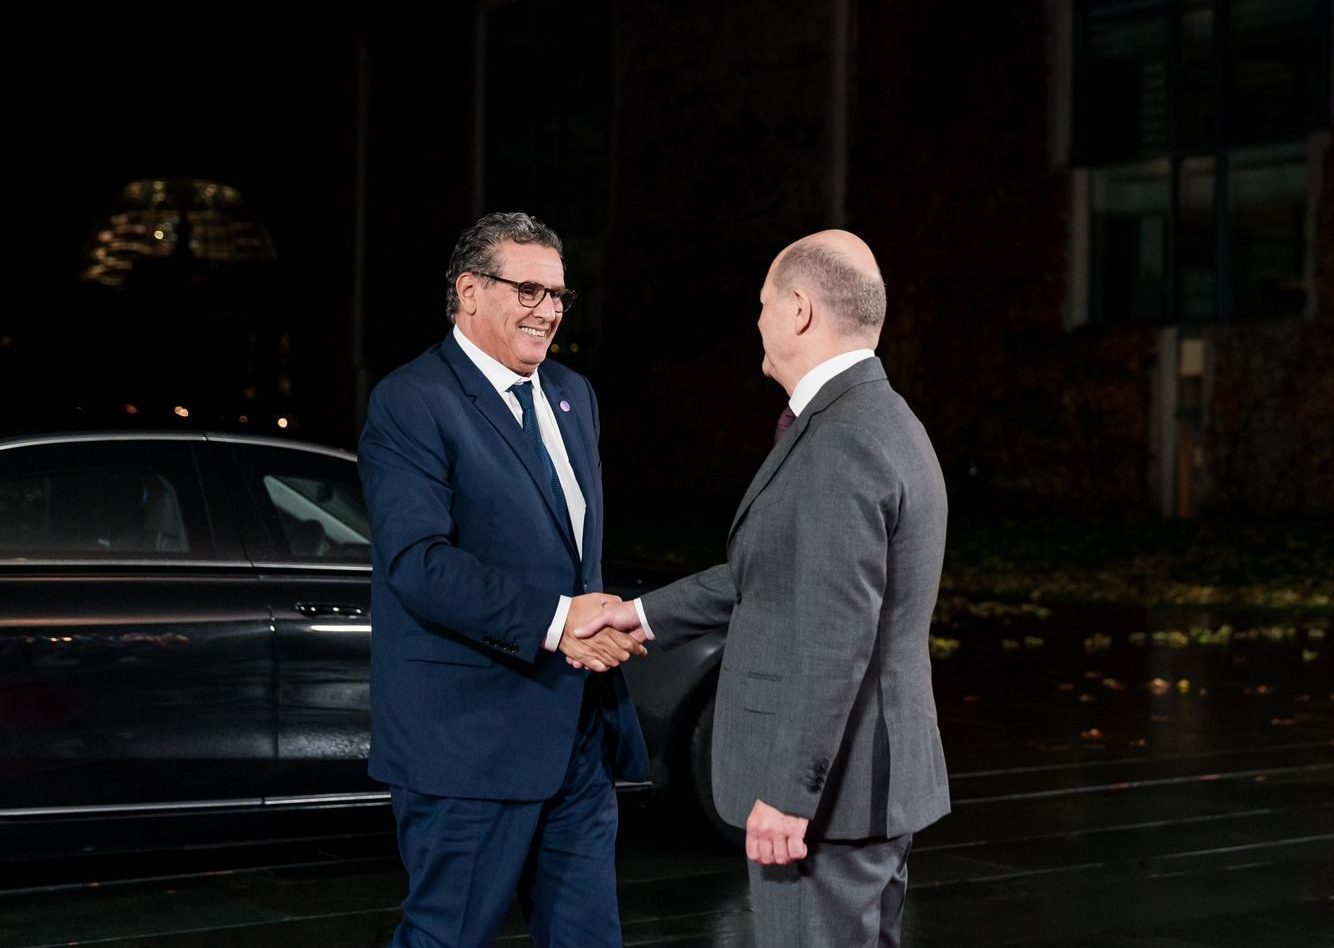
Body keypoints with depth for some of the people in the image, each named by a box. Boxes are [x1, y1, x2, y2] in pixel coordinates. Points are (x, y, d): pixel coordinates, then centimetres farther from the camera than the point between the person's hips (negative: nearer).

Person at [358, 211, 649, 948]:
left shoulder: (573, 395, 16)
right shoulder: (411, 402, -10)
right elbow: (419, 560, -21)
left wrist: (603, 617, 9)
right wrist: (553, 621, -25)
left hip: (578, 728, 8)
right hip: (470, 732, -8)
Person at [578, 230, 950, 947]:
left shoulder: (838, 443, -21)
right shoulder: (882, 423, 12)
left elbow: (834, 638, -25)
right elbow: (783, 573, 19)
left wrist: (786, 794, -22)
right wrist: (644, 615, 20)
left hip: (827, 784, -10)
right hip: (877, 778, 10)